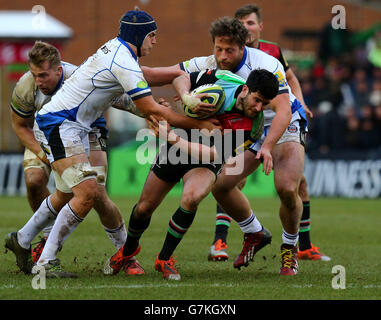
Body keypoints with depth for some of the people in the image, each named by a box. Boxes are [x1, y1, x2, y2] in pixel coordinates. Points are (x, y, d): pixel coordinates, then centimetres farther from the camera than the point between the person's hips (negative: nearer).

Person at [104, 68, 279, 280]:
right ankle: (128, 250, 40)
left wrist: (175, 139, -35)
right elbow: (181, 79, -8)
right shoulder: (224, 79, -23)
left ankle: (165, 258, -13)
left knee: (191, 198, -34)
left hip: (206, 160, -3)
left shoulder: (252, 126, -30)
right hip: (178, 146, 3)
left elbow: (214, 153, -32)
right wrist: (186, 96, -31)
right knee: (144, 207, 7)